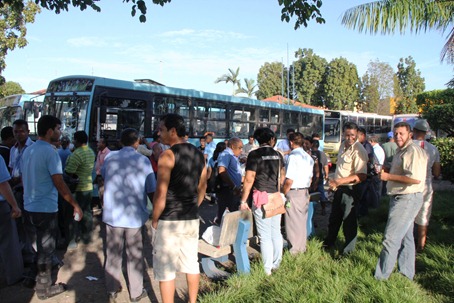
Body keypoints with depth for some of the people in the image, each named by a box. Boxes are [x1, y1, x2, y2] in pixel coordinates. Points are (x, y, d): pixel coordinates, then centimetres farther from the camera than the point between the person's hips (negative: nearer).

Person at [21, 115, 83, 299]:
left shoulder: (28, 150, 8)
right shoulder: (49, 151, -19)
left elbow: (24, 179, 15)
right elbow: (59, 184, -21)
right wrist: (76, 205, -15)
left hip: (30, 206, 8)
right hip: (45, 208, -8)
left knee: (39, 246, 22)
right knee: (46, 248, 6)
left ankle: (33, 276, 36)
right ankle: (44, 288, 19)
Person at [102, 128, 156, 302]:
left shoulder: (110, 158, 0)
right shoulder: (143, 160, -9)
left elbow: (102, 175, 22)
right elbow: (151, 190, -9)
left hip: (112, 214, 3)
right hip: (134, 216, -2)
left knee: (113, 253, 14)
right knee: (134, 255, 9)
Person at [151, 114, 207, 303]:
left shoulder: (168, 155, -15)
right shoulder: (198, 154, 6)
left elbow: (161, 193, -18)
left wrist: (154, 220, -7)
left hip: (169, 221, -7)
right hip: (192, 219, 7)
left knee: (165, 269, 5)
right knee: (191, 263, 17)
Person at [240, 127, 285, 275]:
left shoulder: (254, 155, -9)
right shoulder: (278, 155, 7)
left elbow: (249, 180, -13)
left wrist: (243, 201, -8)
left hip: (261, 198, -5)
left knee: (265, 236, 0)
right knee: (276, 232, 15)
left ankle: (267, 269, 6)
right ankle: (276, 264, 26)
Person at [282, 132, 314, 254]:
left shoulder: (293, 156, -17)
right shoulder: (308, 157, 7)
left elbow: (289, 180, -20)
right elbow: (310, 178, 13)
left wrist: (283, 193, -8)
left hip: (294, 192, -8)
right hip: (305, 192, 8)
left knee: (293, 222, 2)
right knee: (302, 220, 17)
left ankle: (294, 251, 11)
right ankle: (302, 248, 28)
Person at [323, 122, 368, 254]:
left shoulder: (359, 151, -22)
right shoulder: (343, 145, 5)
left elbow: (362, 176, -29)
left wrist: (339, 181, -33)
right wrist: (334, 182, 19)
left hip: (350, 190, -8)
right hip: (339, 188, 8)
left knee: (348, 220, 7)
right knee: (334, 218, 23)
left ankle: (348, 251, 24)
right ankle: (328, 243, 43)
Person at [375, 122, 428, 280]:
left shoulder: (413, 151, -18)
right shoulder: (401, 150, 15)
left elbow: (416, 178, -28)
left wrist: (389, 176, -22)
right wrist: (386, 171, 10)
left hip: (407, 199, -11)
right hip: (400, 198, 11)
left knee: (391, 238, -7)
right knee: (405, 237, 18)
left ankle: (380, 276, 1)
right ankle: (407, 274, 29)